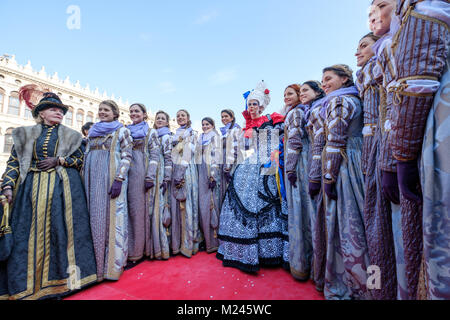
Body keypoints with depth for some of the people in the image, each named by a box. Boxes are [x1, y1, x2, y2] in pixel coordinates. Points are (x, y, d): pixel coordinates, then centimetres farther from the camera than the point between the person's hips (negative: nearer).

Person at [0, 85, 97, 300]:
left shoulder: (70, 135, 11)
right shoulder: (26, 134, 13)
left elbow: (80, 160, 7)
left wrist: (58, 160, -8)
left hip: (61, 187, -1)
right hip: (31, 187, 1)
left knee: (59, 230, -3)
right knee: (29, 232, 0)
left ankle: (56, 281, 9)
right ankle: (27, 282, 13)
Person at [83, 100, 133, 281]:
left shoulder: (121, 131, 3)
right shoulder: (93, 131, 20)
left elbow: (127, 156, -7)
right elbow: (86, 155, 21)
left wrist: (119, 179, -17)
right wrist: (83, 179, 13)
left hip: (111, 177, -6)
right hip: (93, 178, 6)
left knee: (112, 216, -3)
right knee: (95, 217, 8)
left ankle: (112, 265, 8)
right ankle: (96, 261, 21)